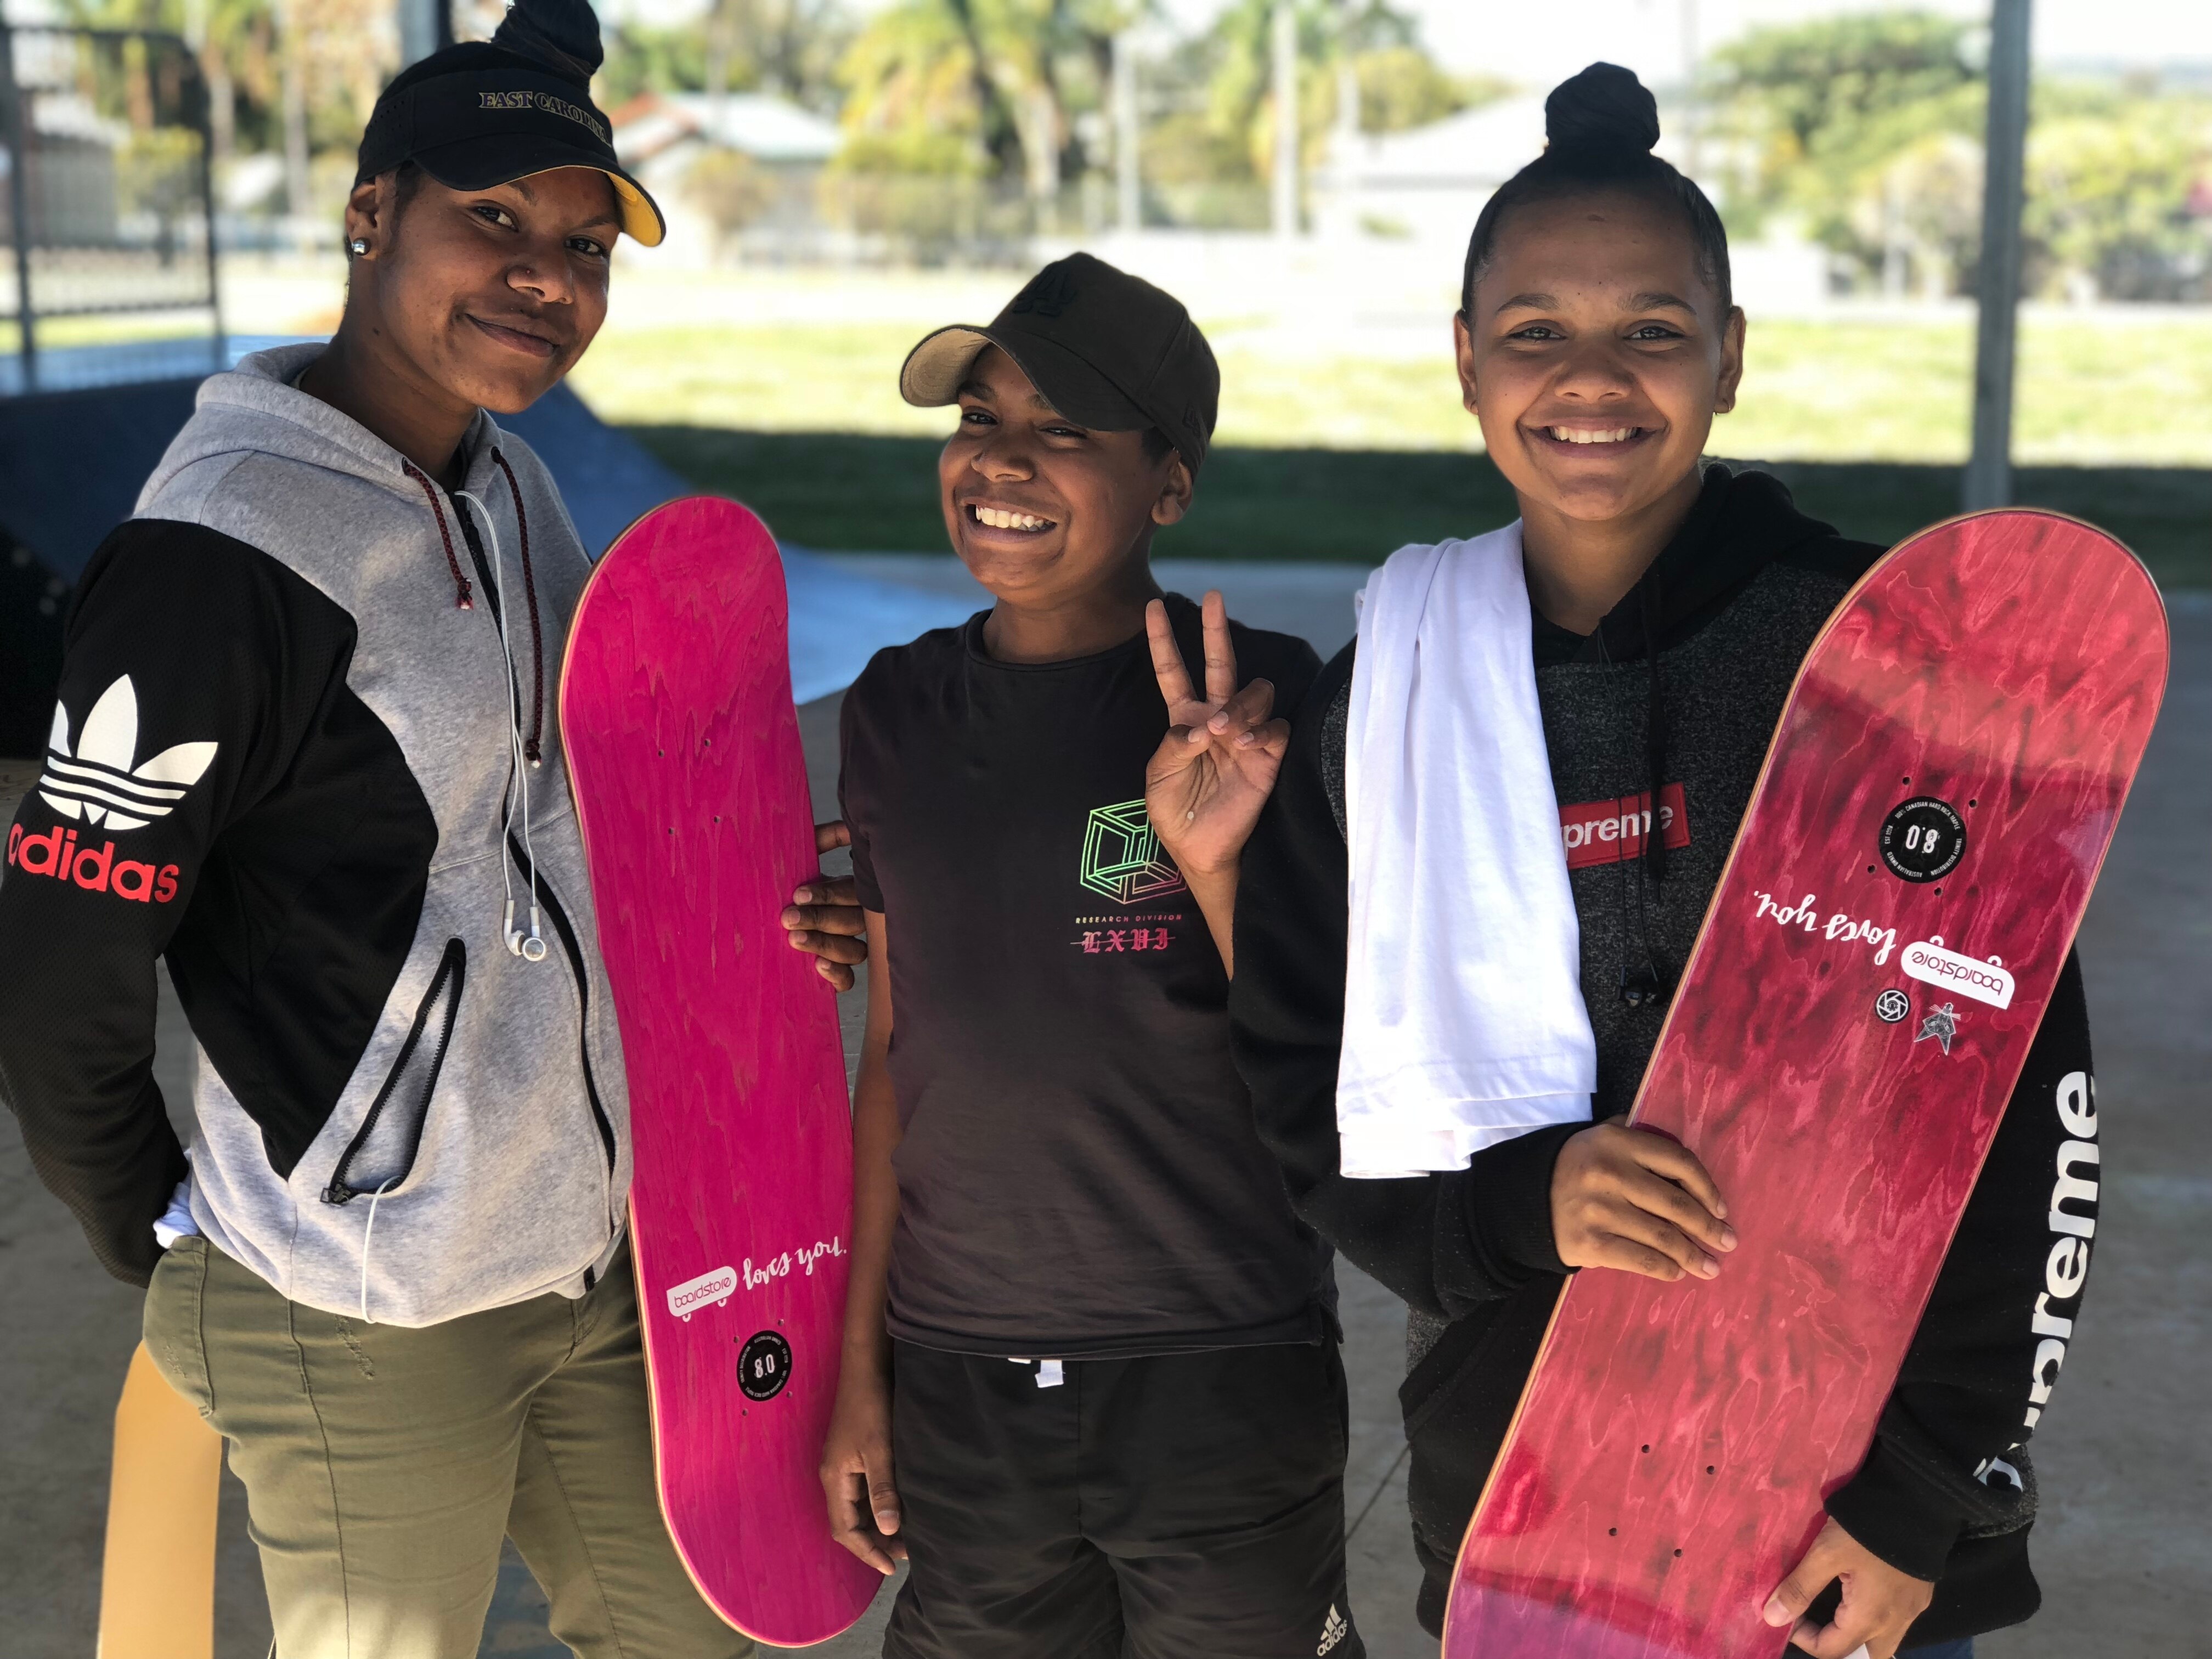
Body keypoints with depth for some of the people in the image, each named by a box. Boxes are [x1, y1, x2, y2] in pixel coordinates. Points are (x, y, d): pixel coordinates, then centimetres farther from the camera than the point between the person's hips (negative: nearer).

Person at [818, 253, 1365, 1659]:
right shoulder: (901, 711, 3)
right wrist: (859, 1365, 10)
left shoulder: (1262, 704, -10)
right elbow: (899, 1052, 9)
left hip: (1226, 1388, -3)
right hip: (958, 1385, 4)